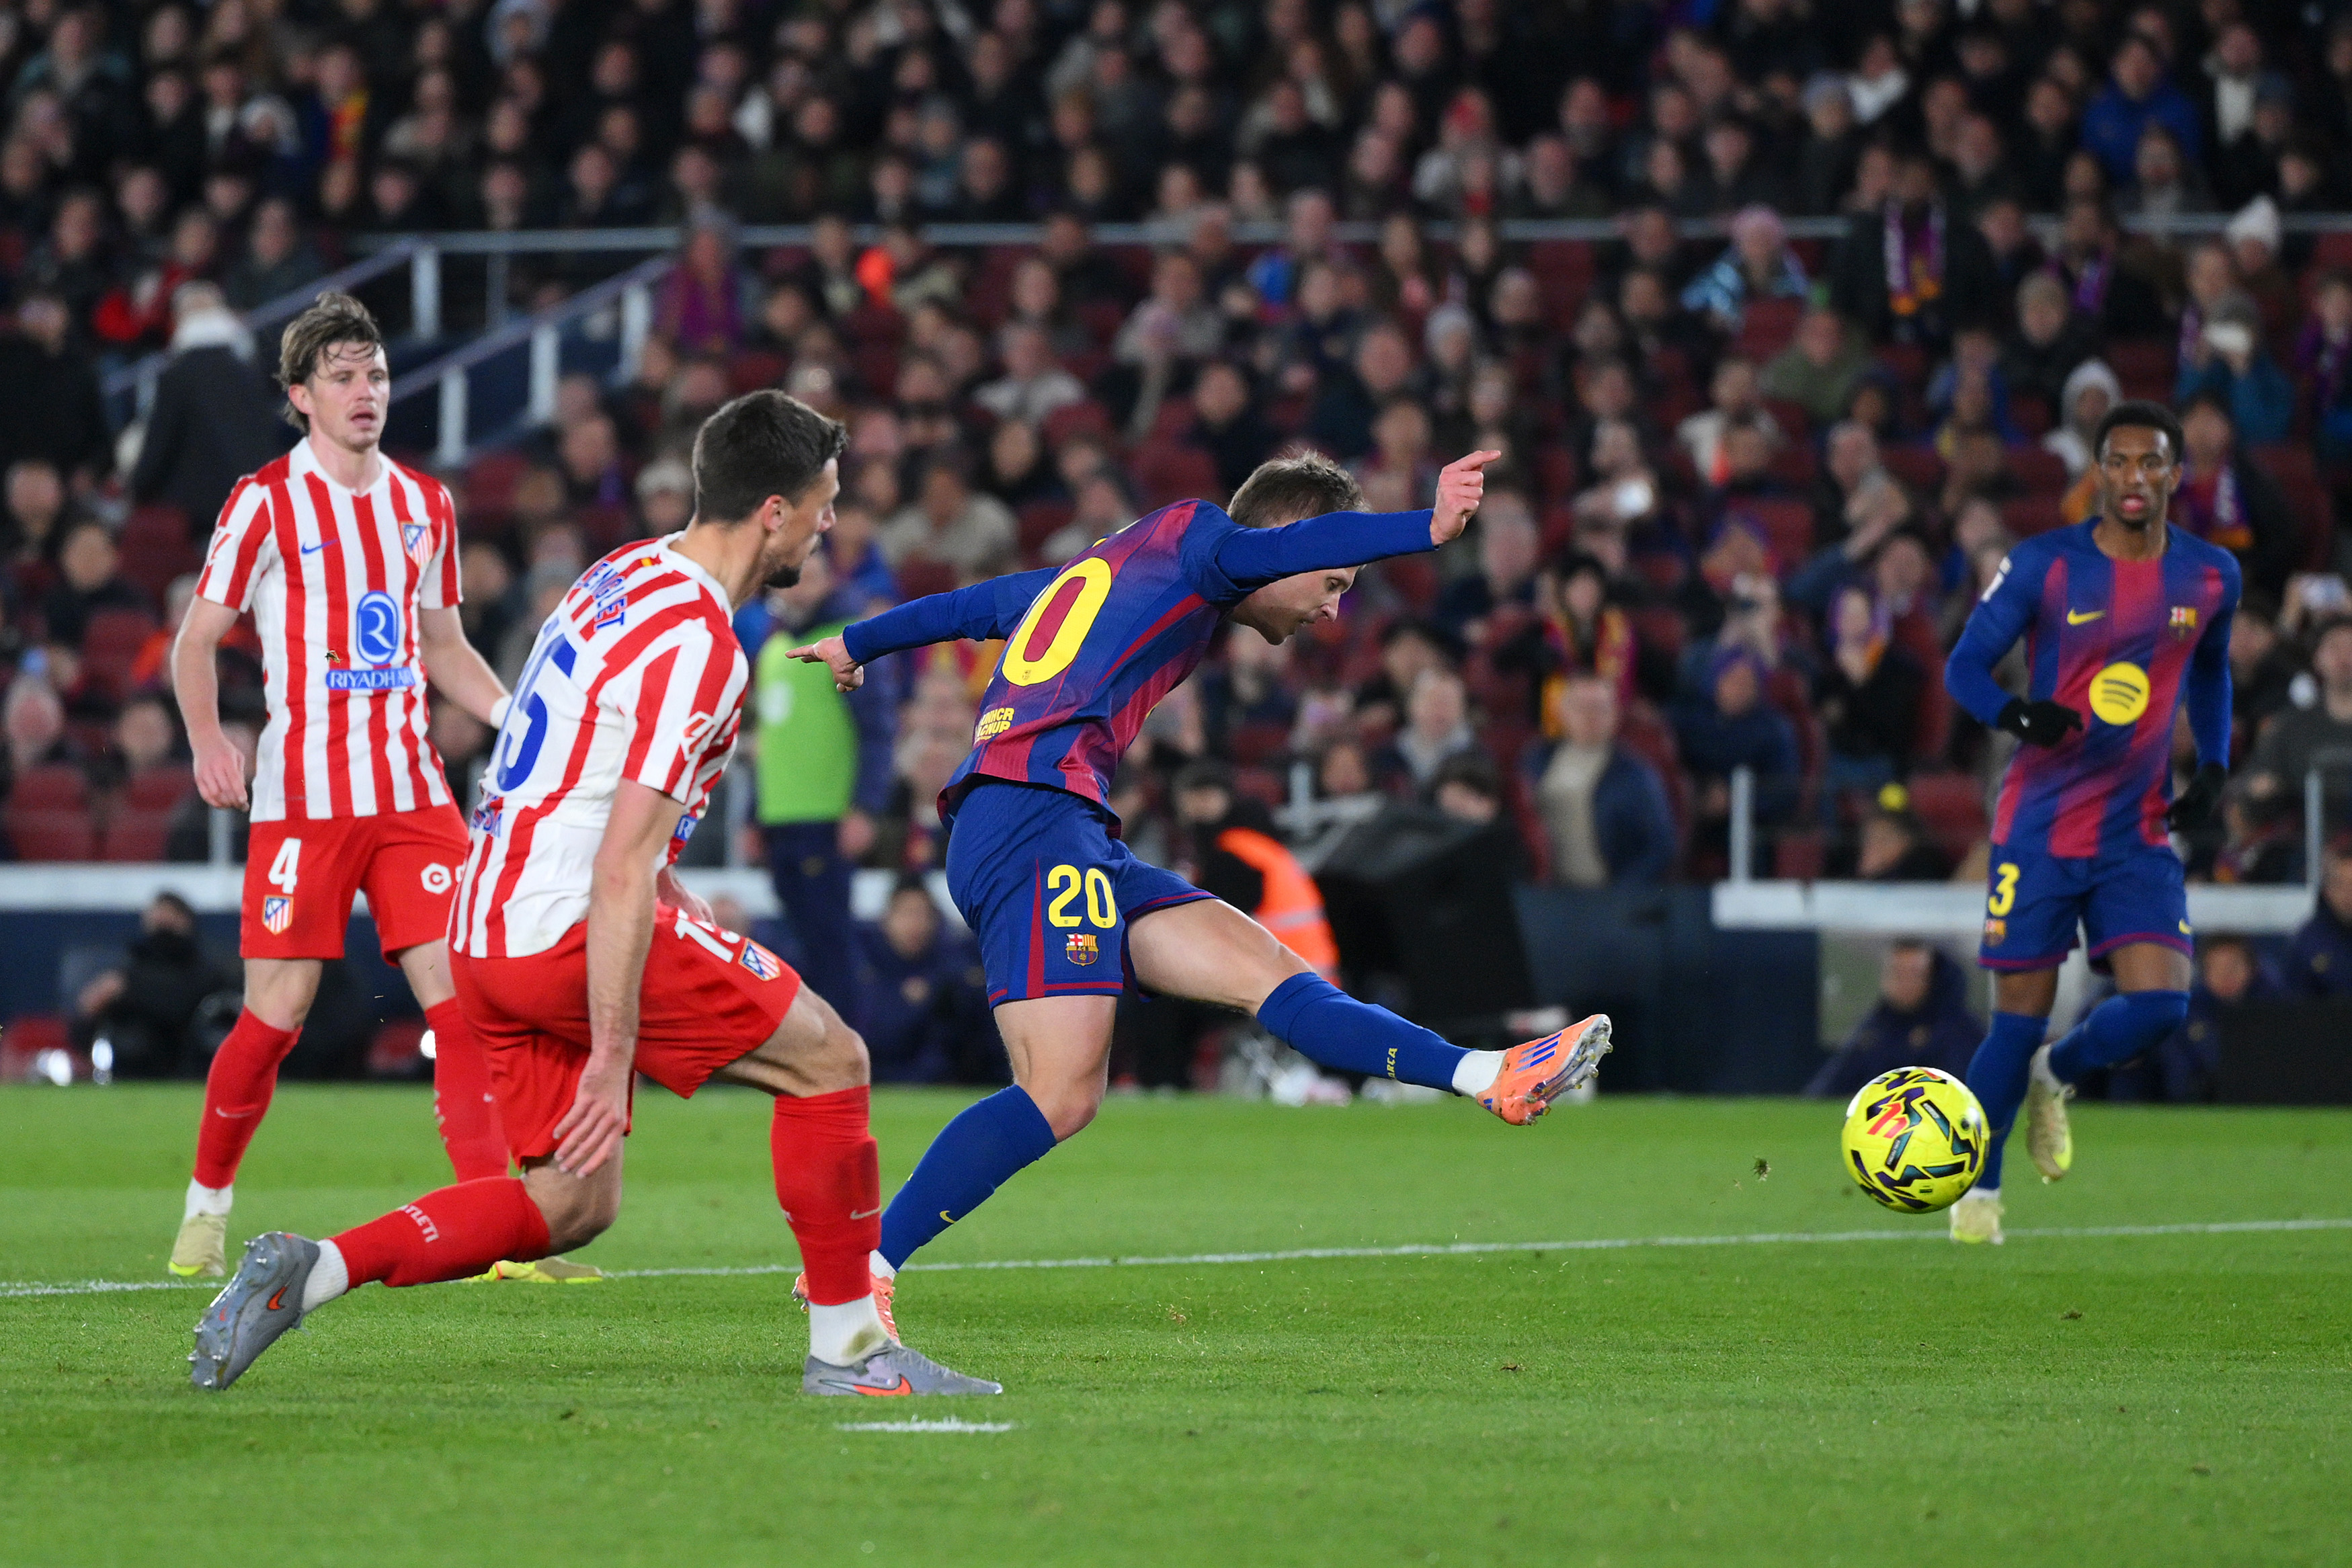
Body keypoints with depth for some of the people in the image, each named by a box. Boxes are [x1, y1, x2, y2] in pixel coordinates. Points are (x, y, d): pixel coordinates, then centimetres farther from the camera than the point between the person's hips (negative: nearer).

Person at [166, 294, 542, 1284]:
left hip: (412, 793, 4)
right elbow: (195, 642, -1)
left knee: (460, 995, -7)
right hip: (303, 794, -4)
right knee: (276, 1013, -4)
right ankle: (207, 1205, 17)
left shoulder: (423, 505, 13)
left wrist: (518, 718, 8)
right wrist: (207, 739, -18)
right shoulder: (266, 503, -2)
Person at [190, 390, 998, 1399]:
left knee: (571, 1204, 12)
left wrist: (679, 911, 32)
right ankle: (846, 1346, 5)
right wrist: (610, 1061, -23)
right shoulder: (696, 644, -18)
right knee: (829, 1058, 1)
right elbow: (621, 871, -23)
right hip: (570, 929, -9)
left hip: (489, 931, 9)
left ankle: (307, 1271, 0)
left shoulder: (627, 576, 13)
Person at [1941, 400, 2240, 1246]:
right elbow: (1964, 663, -3)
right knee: (2020, 1014, -2)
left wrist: (2214, 767, 7)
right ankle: (1978, 1186, 19)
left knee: (2160, 1005, -13)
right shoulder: (2044, 565, -9)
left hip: (2140, 829, 3)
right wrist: (2016, 713, -24)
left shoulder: (2212, 576, 2)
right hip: (2039, 826, -3)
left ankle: (2055, 1075, 19)